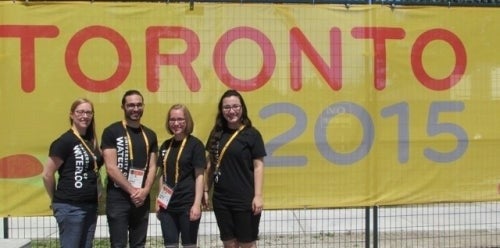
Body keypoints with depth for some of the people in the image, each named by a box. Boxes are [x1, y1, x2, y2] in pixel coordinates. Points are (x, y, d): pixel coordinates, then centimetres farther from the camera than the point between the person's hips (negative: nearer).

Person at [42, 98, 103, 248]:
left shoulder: (92, 141, 11)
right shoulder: (65, 141, -12)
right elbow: (47, 174, -12)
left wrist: (98, 193, 8)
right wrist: (56, 199, -1)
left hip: (90, 206, 7)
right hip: (70, 207, -7)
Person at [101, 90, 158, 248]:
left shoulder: (150, 135, 10)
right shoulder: (112, 132, -5)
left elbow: (152, 167, 8)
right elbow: (111, 168, -11)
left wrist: (144, 191, -9)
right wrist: (133, 191, -13)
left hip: (142, 199, 5)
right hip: (118, 198, -5)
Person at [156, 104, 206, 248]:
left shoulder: (195, 144, -6)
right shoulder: (166, 145, 10)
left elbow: (199, 176, -8)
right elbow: (163, 175, 15)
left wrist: (197, 204, -14)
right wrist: (159, 201, 11)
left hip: (187, 205, -5)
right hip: (167, 205, 5)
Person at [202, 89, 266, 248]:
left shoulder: (251, 134, -6)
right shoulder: (217, 133, 7)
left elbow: (258, 166, -7)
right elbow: (211, 163, 13)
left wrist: (258, 196, -12)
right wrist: (206, 190, 12)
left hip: (245, 199, -4)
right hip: (221, 199, 5)